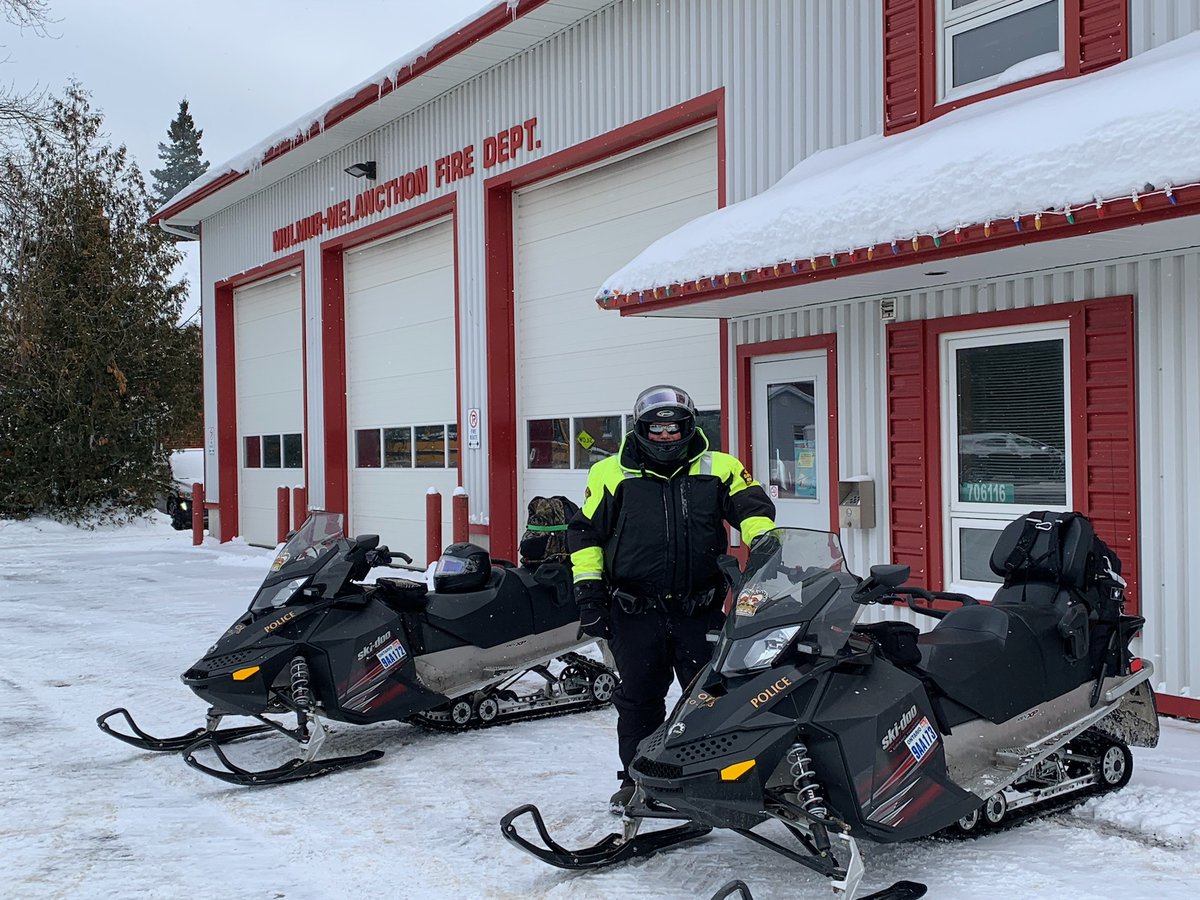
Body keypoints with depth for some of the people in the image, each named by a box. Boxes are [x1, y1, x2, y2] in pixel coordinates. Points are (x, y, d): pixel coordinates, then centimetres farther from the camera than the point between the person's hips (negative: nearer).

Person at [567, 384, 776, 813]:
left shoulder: (718, 469, 7)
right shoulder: (612, 473, 5)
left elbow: (753, 506, 1)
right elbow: (585, 531, 8)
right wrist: (588, 588, 1)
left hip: (699, 611, 0)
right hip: (635, 613, 0)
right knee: (638, 698, 9)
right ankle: (636, 778, 21)